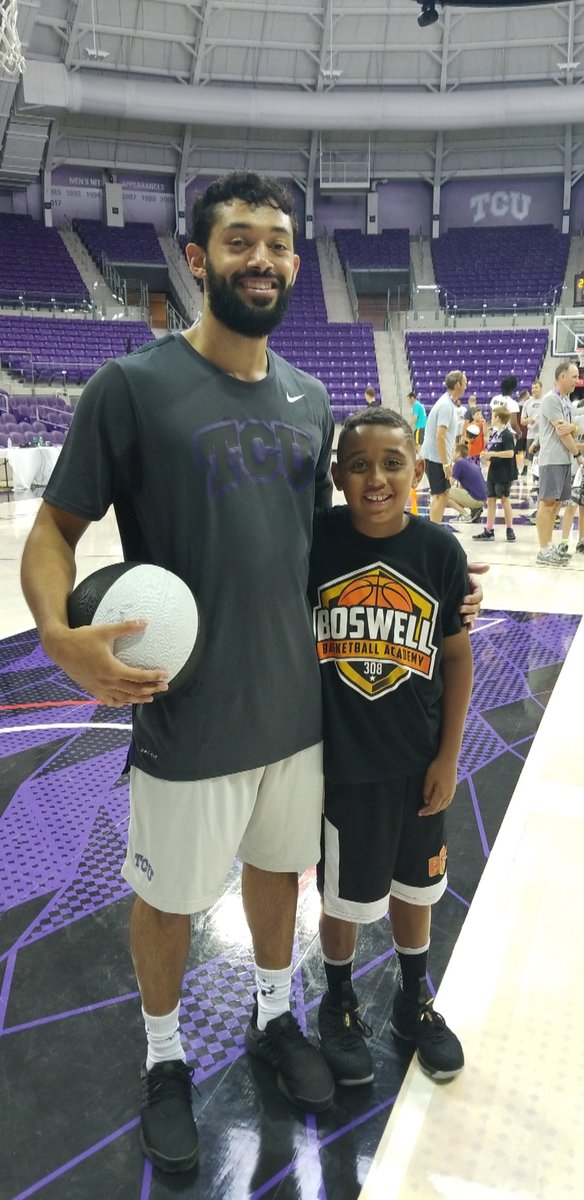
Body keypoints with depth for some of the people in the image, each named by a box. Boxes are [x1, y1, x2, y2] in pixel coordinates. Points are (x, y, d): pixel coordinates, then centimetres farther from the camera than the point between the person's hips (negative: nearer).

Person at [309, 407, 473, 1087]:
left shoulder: (440, 552, -9)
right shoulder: (315, 541, -13)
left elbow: (456, 655, -1)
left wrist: (448, 757, -1)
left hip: (419, 761, 2)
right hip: (341, 761, -2)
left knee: (415, 885, 21)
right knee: (346, 895, 15)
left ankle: (414, 1003, 46)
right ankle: (339, 1005, 43)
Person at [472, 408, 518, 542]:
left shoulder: (507, 435, -13)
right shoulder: (494, 434, 13)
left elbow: (510, 453, -22)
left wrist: (492, 454, -20)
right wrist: (486, 456, 0)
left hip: (504, 474, -8)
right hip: (493, 472, 8)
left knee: (504, 499, 0)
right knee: (490, 500, 7)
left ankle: (510, 530, 12)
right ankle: (489, 531, 12)